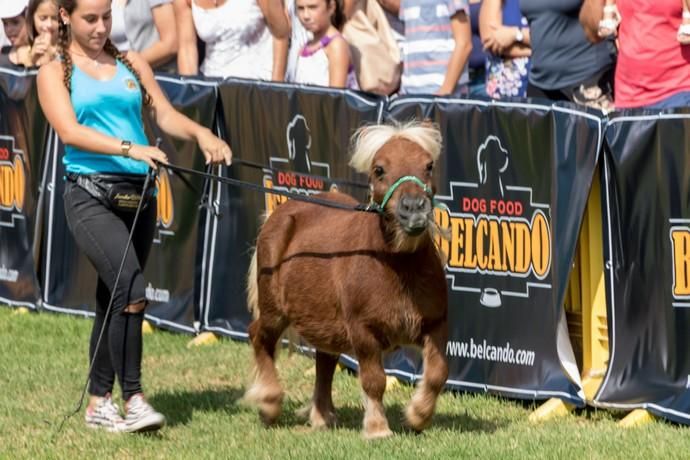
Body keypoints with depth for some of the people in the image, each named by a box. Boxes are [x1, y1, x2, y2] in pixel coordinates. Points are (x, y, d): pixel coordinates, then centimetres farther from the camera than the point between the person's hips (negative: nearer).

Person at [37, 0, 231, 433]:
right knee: (131, 290, -21)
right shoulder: (55, 73, 4)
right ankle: (134, 398, -20)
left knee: (114, 299, 9)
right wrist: (130, 149, -24)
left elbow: (166, 115, 7)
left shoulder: (133, 64, 16)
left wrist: (200, 133, -15)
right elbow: (70, 130, -11)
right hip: (90, 195, -5)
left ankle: (99, 401, 18)